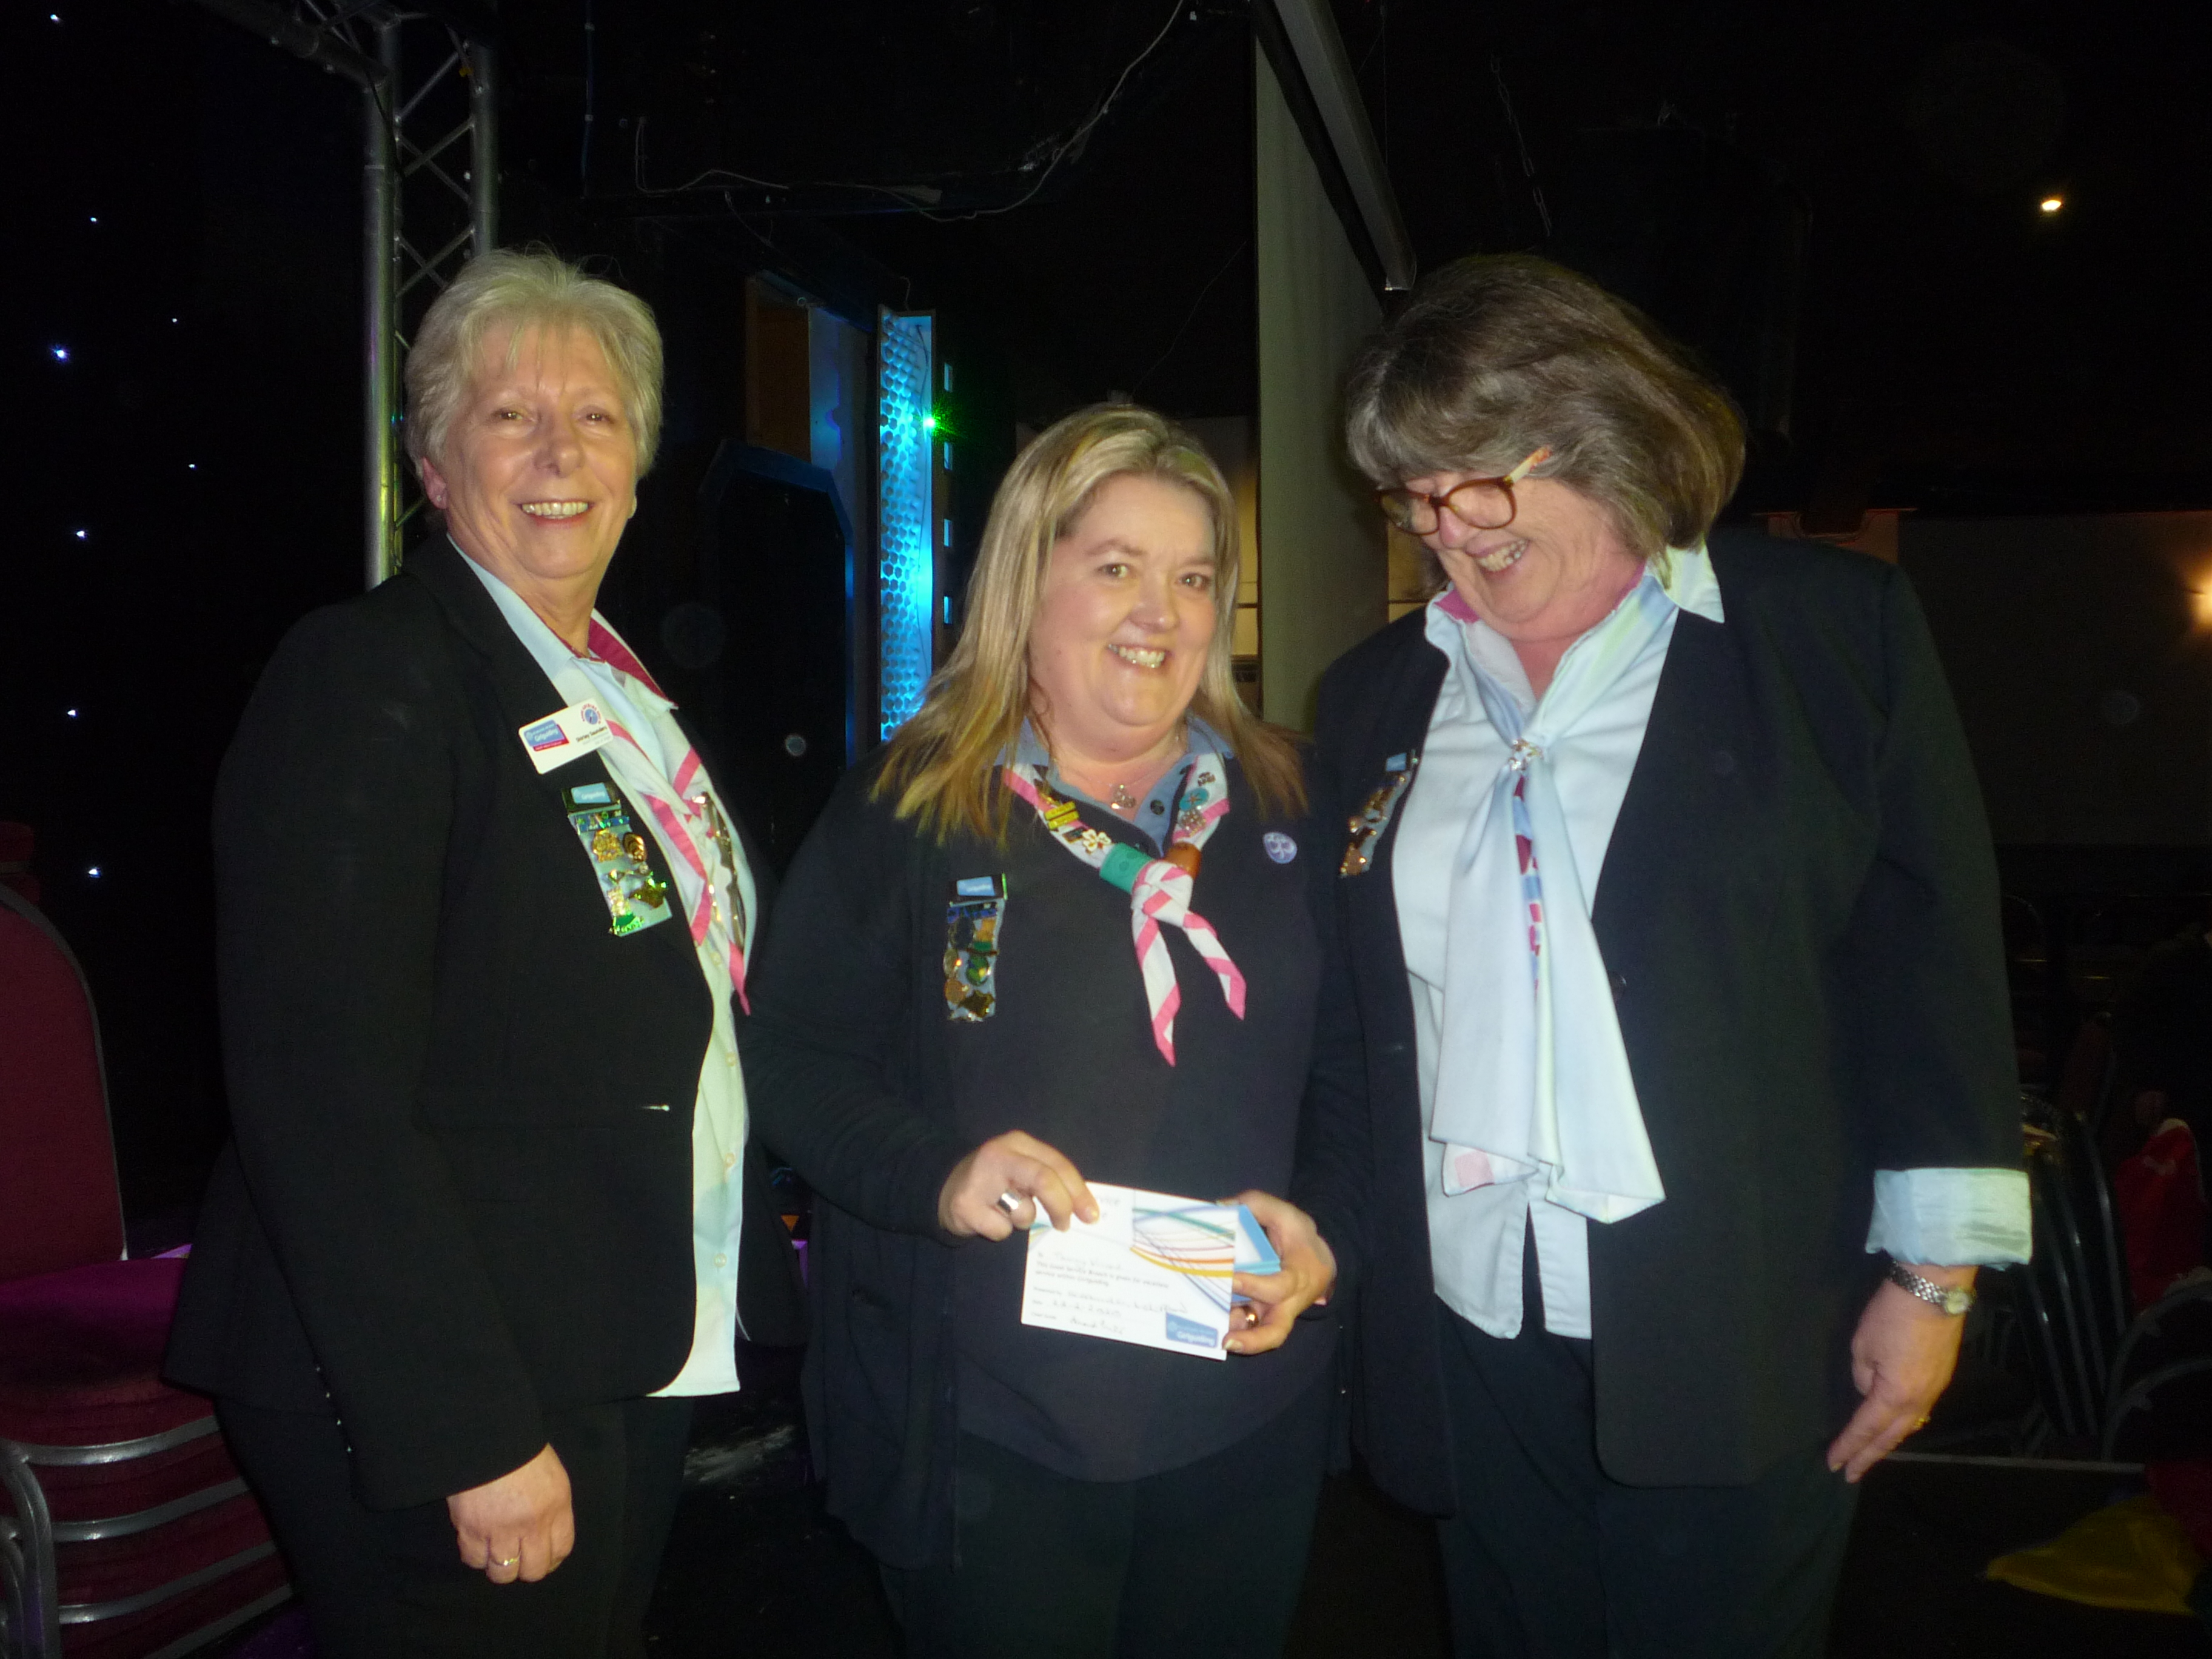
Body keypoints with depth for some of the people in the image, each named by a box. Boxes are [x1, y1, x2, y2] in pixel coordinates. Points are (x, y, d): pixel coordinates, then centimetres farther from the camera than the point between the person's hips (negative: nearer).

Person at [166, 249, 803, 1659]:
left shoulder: (632, 697, 12)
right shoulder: (369, 677, -14)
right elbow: (327, 1102, -21)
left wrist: (758, 1274, 13)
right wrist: (478, 1440, -22)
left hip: (632, 1378, 8)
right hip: (428, 1421, -8)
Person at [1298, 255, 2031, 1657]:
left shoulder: (1834, 628, -2)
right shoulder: (1377, 697, 9)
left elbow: (1932, 958, -3)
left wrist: (1933, 1275, -4)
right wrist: (1321, 1227, 6)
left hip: (1737, 1346, -3)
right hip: (1468, 1344, 4)